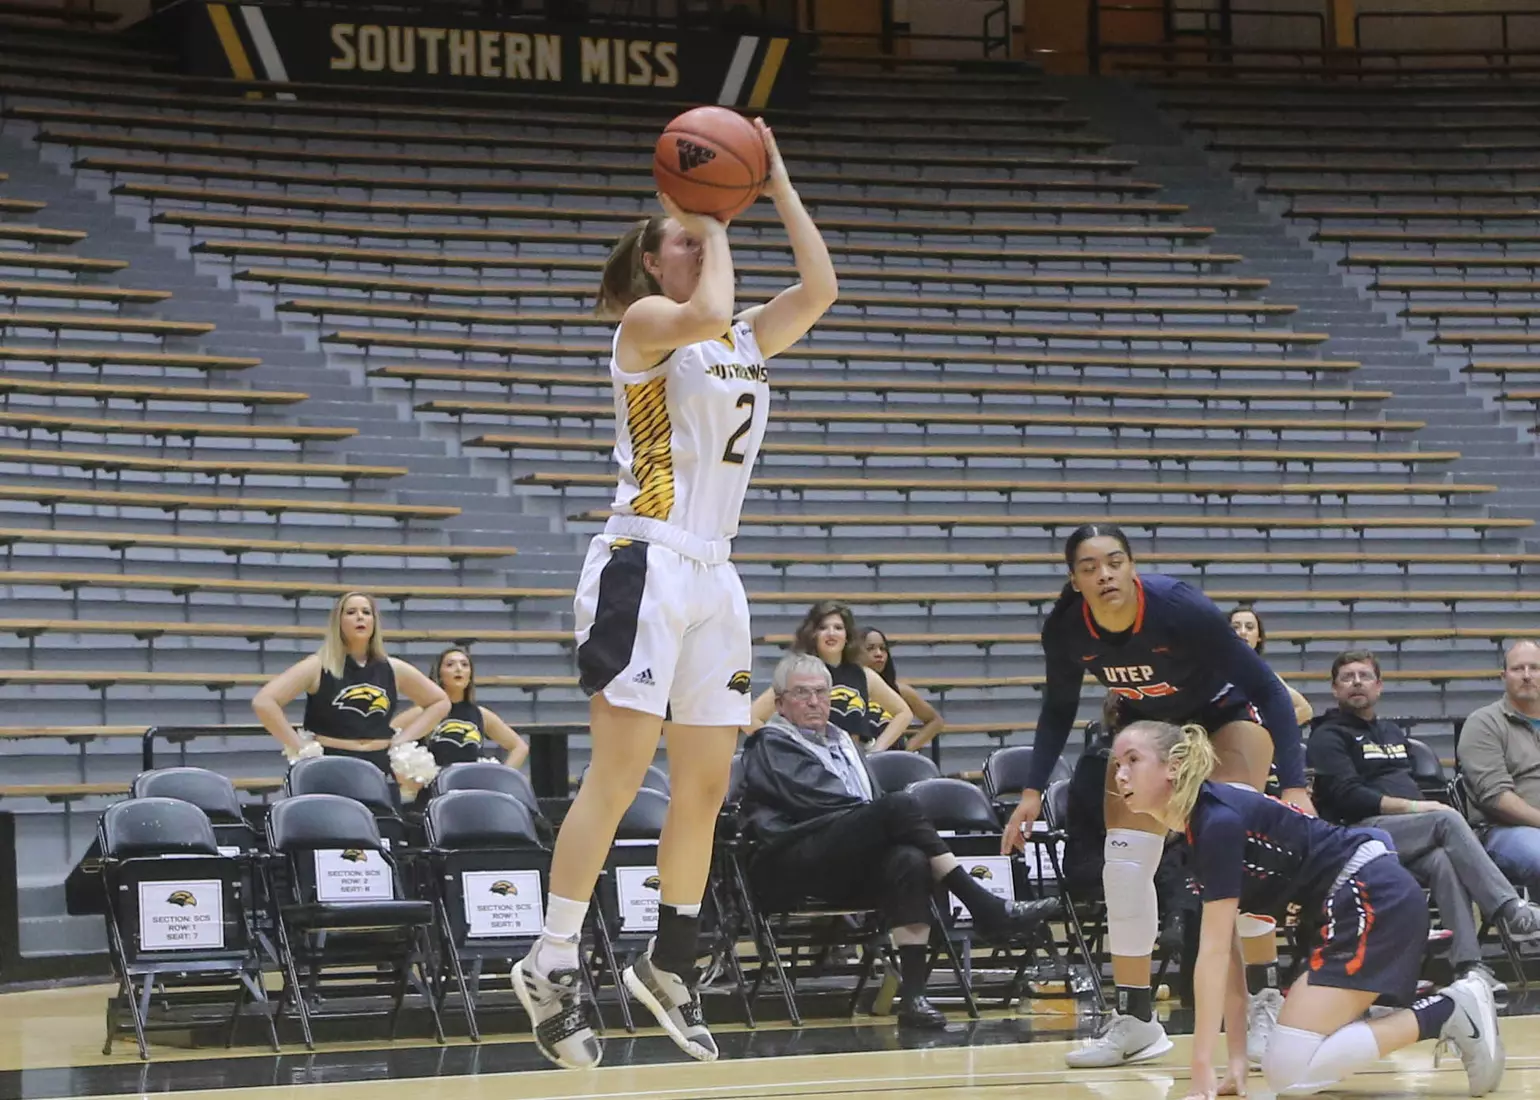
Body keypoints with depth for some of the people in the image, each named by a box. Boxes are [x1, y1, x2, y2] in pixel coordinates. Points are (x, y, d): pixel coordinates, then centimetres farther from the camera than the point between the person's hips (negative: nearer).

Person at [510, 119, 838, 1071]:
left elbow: (820, 289, 5)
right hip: (645, 566, -8)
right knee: (618, 774, -13)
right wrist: (712, 222, -8)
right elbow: (709, 313, -23)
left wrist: (779, 188, 6)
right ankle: (553, 963, -12)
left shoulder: (747, 344, 18)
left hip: (714, 578, 8)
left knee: (705, 788, 8)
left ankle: (671, 964, 18)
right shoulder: (646, 324, -2)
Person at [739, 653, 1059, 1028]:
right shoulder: (770, 744, 11)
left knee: (908, 860, -33)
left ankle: (913, 994, -43)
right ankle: (986, 909, -29)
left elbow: (872, 800, 25)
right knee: (901, 805, -28)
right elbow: (808, 797, -6)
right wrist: (883, 814, -3)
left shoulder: (842, 742, 33)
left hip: (850, 871, 6)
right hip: (791, 867, -6)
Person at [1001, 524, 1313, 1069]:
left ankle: (1266, 1003, -14)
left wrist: (1294, 786, -36)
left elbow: (1267, 687, -29)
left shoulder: (1181, 609, -35)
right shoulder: (1066, 629, -23)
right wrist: (1034, 790, -8)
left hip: (1227, 713, -4)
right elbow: (1059, 708, -1)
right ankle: (1134, 1020, 6)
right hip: (1149, 722, 4)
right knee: (1124, 863, -5)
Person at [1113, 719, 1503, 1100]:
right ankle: (1452, 1006, 11)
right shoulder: (1200, 825, 12)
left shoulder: (1217, 822, -17)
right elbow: (1226, 954, 11)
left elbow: (1214, 953, -19)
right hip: (1355, 905, 10)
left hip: (1375, 899, -10)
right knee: (1287, 1058, 10)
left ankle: (1447, 1012, -10)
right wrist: (1237, 1059, 6)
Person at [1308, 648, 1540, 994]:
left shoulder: (1393, 733, 33)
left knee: (1443, 861, -33)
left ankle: (1468, 964, -47)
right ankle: (1512, 910, -41)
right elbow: (1347, 796, -7)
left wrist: (1430, 805, 7)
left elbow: (1425, 784, 31)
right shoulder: (1328, 737, 9)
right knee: (1447, 820, -31)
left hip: (1415, 835, 5)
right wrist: (1411, 807, -13)